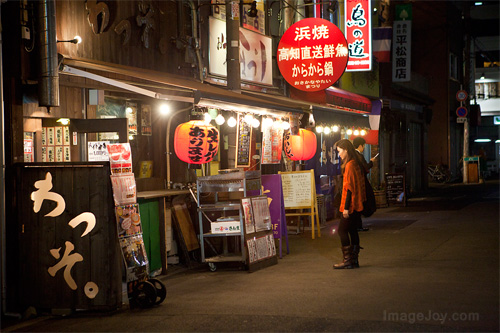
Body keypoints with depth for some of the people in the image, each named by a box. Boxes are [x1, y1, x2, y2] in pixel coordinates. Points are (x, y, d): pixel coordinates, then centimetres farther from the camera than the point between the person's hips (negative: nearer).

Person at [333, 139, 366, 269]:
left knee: (342, 230, -5)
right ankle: (354, 260, 12)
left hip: (351, 205, -9)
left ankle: (347, 260, -5)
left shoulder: (349, 165, -16)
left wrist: (346, 207, -19)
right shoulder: (356, 164, 13)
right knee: (353, 230, 10)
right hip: (357, 205, 9)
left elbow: (349, 187, -19)